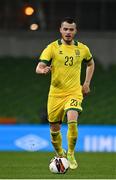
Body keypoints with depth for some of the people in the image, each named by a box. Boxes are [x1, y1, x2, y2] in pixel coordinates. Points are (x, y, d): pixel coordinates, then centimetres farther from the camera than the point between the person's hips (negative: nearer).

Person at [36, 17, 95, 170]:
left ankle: (71, 154, -8)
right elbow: (39, 68, -11)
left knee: (72, 121, -25)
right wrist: (43, 70, -35)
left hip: (74, 92, 0)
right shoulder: (52, 47, -4)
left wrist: (87, 83, 15)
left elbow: (90, 64, 25)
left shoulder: (82, 49, 4)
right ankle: (60, 154, 35)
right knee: (54, 129, 7)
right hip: (56, 93, 0)